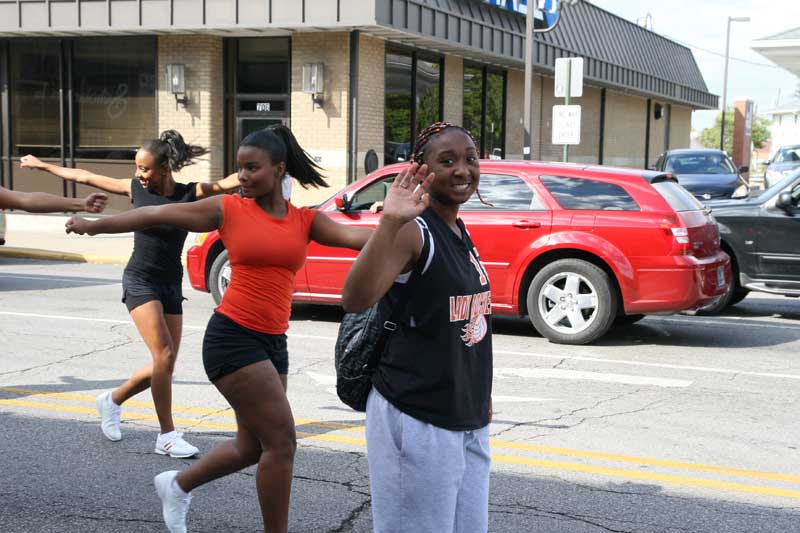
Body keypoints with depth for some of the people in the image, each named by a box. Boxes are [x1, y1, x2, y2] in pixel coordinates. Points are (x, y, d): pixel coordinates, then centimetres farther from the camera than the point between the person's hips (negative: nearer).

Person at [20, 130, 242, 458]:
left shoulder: (191, 194, -3)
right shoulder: (136, 188, 1)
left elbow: (228, 184, -17)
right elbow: (86, 177, 11)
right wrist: (42, 166, 20)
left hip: (171, 284, 2)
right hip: (139, 281, -2)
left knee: (165, 365, 3)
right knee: (164, 356, -16)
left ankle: (112, 401, 29)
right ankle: (167, 437, -9)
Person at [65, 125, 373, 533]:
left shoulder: (305, 220, 5)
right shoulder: (228, 209, -2)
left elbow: (352, 235, -11)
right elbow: (157, 215, 3)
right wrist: (95, 225, 8)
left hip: (273, 342, 6)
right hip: (232, 336, -6)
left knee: (253, 445, 16)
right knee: (281, 440, -9)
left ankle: (178, 485, 40)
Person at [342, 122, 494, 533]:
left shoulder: (460, 230, 10)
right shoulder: (413, 230, -16)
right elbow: (354, 300, -33)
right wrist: (389, 222, -43)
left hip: (469, 420, 8)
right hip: (418, 421, -8)